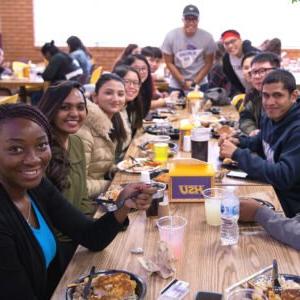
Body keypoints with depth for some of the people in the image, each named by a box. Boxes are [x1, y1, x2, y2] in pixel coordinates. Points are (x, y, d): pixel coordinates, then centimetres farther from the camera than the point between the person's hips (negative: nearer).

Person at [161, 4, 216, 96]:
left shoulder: (207, 37, -10)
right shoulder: (171, 36, -10)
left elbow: (208, 63, -3)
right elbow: (169, 63, -5)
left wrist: (194, 82, -10)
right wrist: (183, 82, -11)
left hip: (200, 84, 0)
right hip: (176, 85, 0)